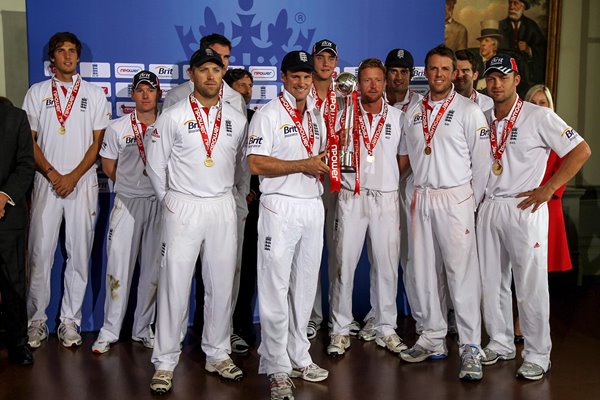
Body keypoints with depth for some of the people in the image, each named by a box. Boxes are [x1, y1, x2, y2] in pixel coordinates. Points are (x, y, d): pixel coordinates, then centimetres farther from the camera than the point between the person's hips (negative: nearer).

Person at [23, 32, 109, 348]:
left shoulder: (94, 94, 9)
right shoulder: (37, 93, 9)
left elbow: (98, 142, 3)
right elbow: (29, 141, 4)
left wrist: (73, 177, -8)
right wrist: (53, 175, -8)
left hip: (83, 182, 0)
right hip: (46, 182, 0)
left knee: (79, 253, 2)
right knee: (40, 253, 0)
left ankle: (70, 320, 11)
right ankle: (36, 320, 11)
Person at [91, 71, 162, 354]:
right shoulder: (117, 128, 2)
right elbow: (109, 167, 7)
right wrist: (132, 184, 5)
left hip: (159, 203, 1)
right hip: (127, 202, -1)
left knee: (154, 267, 7)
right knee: (118, 266, -1)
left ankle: (143, 329, 20)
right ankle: (109, 331, 11)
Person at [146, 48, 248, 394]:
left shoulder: (237, 119, 8)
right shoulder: (172, 117, 0)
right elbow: (156, 166, 4)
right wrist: (170, 201, 9)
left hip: (223, 209, 3)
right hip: (183, 209, -3)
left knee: (221, 285, 8)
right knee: (174, 285, -2)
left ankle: (218, 355, 22)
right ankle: (165, 363, 8)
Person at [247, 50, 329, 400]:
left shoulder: (316, 116, 15)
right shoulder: (268, 115, -6)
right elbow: (256, 163, -14)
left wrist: (326, 161, 3)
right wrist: (303, 165, -17)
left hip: (313, 206, 7)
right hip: (281, 208, -7)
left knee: (305, 286, 13)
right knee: (276, 289, -3)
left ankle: (299, 356, 26)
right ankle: (278, 369, 5)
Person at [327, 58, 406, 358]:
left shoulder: (397, 117, 8)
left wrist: (395, 180, 4)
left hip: (386, 198, 2)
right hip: (351, 197, -1)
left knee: (386, 265, 6)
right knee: (344, 263, 0)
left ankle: (385, 329, 18)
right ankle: (340, 330, 11)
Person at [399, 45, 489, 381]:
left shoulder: (469, 110, -2)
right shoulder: (413, 112, 12)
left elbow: (481, 161, -3)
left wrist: (473, 202, -3)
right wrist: (416, 192, 11)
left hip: (454, 198, -5)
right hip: (421, 198, 5)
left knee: (462, 273, -8)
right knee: (423, 271, 8)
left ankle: (471, 349, -2)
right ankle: (434, 340, 21)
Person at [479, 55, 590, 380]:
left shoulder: (539, 116, -7)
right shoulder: (483, 120, 10)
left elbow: (581, 150, -8)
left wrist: (548, 189, -12)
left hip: (524, 208, -6)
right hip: (488, 208, 6)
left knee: (531, 286, -2)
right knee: (491, 283, 11)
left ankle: (537, 355, 10)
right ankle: (500, 344, 26)